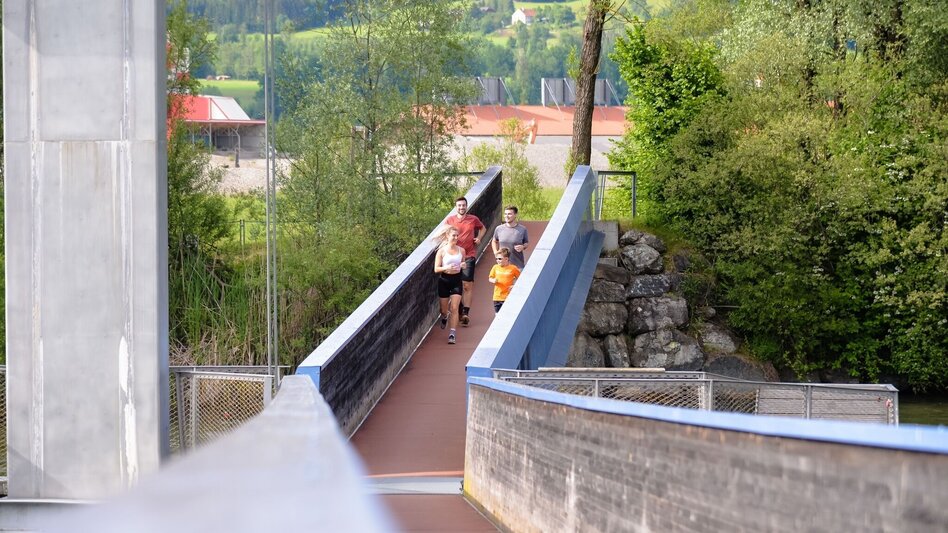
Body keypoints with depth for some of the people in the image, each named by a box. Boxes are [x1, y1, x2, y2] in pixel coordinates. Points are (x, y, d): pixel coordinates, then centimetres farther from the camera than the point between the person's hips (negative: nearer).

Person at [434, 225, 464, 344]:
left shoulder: (461, 250, 2)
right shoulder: (441, 251, -6)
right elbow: (436, 269, -7)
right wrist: (446, 268, -23)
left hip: (457, 280, 1)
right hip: (444, 280, -1)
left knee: (454, 308, -9)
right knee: (444, 309, 11)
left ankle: (452, 333, -8)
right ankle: (444, 317, 49)